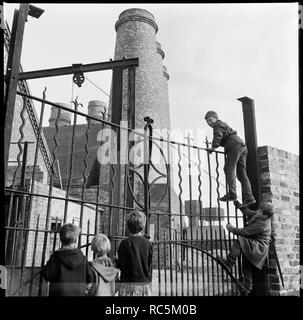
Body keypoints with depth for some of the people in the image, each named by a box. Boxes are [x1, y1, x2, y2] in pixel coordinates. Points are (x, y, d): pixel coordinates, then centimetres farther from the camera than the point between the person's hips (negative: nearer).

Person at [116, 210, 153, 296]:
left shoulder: (125, 243, -8)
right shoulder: (148, 243, 1)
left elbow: (121, 265, -5)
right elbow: (150, 266, 7)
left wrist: (116, 260, 15)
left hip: (129, 283, -3)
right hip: (146, 283, 4)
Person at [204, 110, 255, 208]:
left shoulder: (218, 125, 3)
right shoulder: (224, 125, 33)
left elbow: (218, 135, -17)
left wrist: (213, 147, -22)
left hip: (235, 146, -9)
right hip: (242, 146, 9)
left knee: (229, 169, -15)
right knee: (242, 173, 4)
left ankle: (232, 194, -26)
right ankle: (248, 197, -2)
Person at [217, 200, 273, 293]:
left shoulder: (261, 224, -26)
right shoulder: (258, 216, 0)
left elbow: (244, 232, -22)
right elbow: (248, 212, 14)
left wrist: (231, 228, -10)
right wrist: (237, 203, 9)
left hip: (259, 247, -10)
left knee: (239, 241, -29)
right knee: (246, 265, 14)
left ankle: (229, 263, -28)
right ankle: (248, 286, 28)